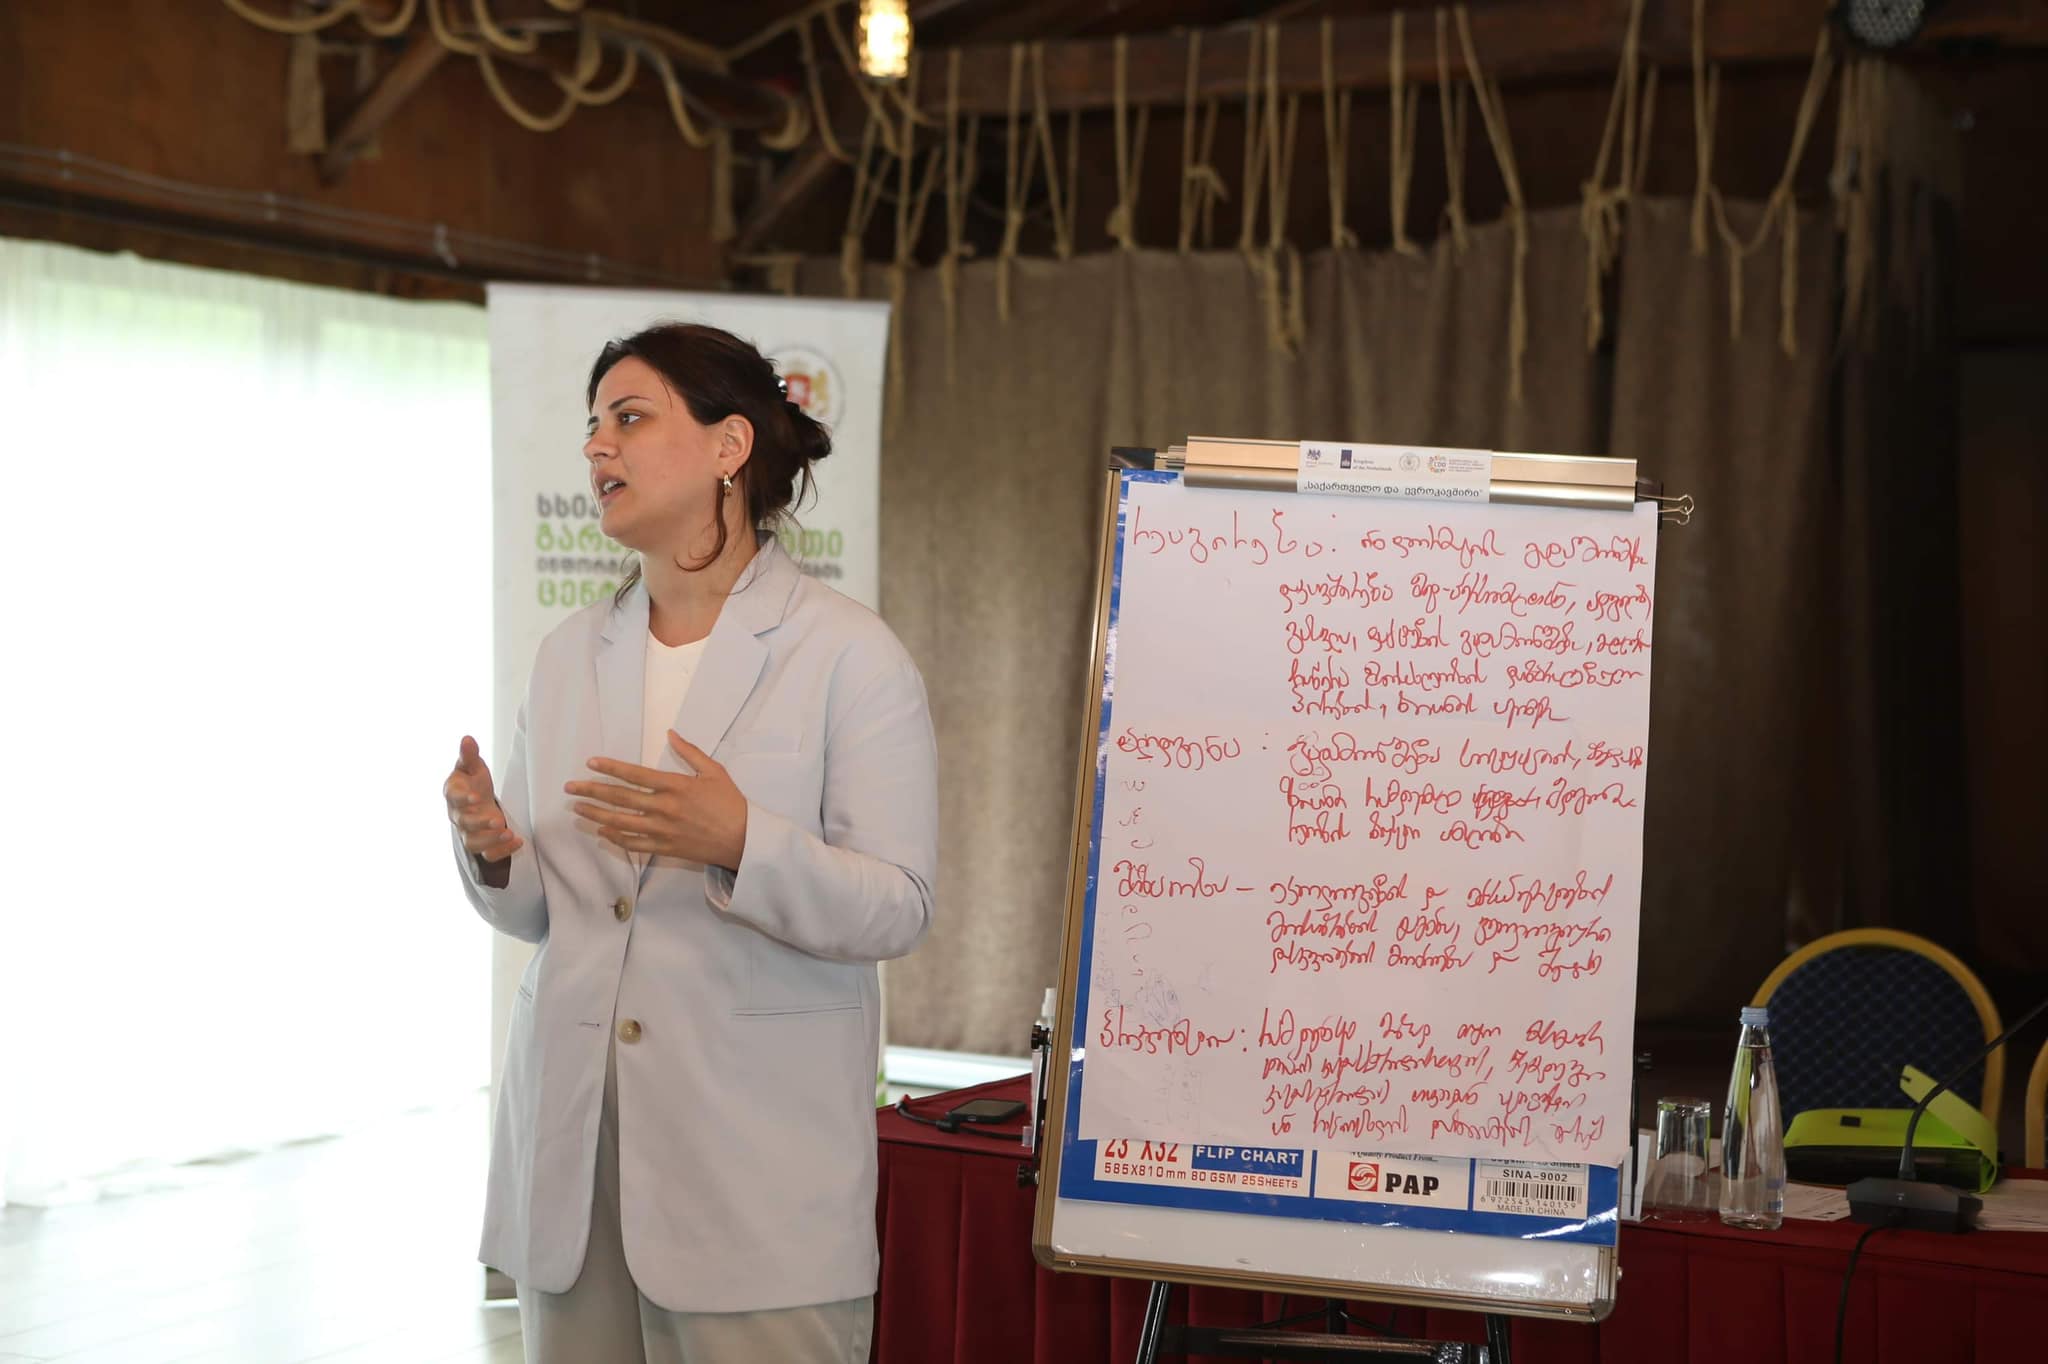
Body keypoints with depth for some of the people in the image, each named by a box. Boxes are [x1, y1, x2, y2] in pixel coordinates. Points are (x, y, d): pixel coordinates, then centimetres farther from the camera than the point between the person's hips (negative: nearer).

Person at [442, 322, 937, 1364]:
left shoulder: (850, 657, -5)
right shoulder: (569, 656, 12)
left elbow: (898, 911, -10)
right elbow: (539, 910, 15)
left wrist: (740, 844, -25)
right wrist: (493, 851, -7)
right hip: (574, 1142, 5)